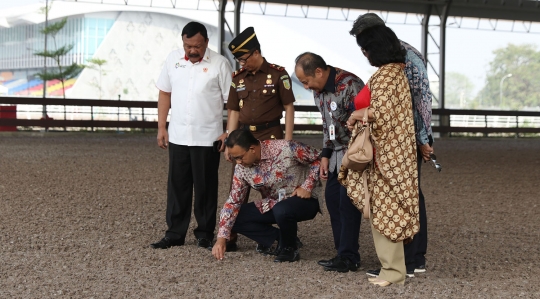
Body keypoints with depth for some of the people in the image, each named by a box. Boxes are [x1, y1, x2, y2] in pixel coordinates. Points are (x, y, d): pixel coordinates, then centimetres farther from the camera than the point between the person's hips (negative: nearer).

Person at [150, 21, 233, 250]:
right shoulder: (173, 59, 4)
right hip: (177, 137, 3)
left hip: (207, 138, -3)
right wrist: (161, 127, 6)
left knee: (205, 188, 6)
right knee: (177, 186, 9)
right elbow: (165, 93, 10)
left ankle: (205, 235, 17)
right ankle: (175, 234, 17)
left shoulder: (219, 64, -7)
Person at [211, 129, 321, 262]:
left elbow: (318, 159, -14)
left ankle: (289, 248, -8)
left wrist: (307, 186, -21)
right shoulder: (242, 168, -9)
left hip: (304, 199, -6)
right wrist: (221, 238, -14)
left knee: (282, 210, -38)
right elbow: (233, 202, -7)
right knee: (235, 217, -9)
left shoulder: (286, 149, -25)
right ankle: (280, 239, -1)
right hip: (273, 204, 6)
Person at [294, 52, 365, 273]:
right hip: (338, 151, 9)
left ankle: (349, 258, -1)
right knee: (332, 198, 9)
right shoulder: (318, 91, 6)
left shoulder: (349, 85, -23)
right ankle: (342, 252, 18)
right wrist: (325, 155, 12)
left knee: (347, 202, -8)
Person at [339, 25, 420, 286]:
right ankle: (392, 265, 19)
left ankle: (393, 270, 4)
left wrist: (357, 114, -12)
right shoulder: (396, 71, 13)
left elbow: (380, 112, -28)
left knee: (384, 208, -3)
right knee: (388, 208, 13)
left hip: (384, 153, -10)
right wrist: (362, 113, 9)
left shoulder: (384, 76, -18)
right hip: (392, 150, 10)